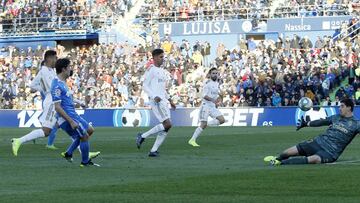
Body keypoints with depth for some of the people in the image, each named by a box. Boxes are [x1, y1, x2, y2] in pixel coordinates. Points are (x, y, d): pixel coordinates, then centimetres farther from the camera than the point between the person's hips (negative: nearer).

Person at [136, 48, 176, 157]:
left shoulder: (162, 71, 20)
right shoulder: (151, 70, -6)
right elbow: (145, 85, -11)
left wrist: (169, 100, 21)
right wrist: (154, 96, -23)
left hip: (163, 100, 9)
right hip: (156, 100, -9)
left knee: (166, 126, 2)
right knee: (167, 124, -17)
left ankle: (154, 150, 3)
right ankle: (143, 136, -8)